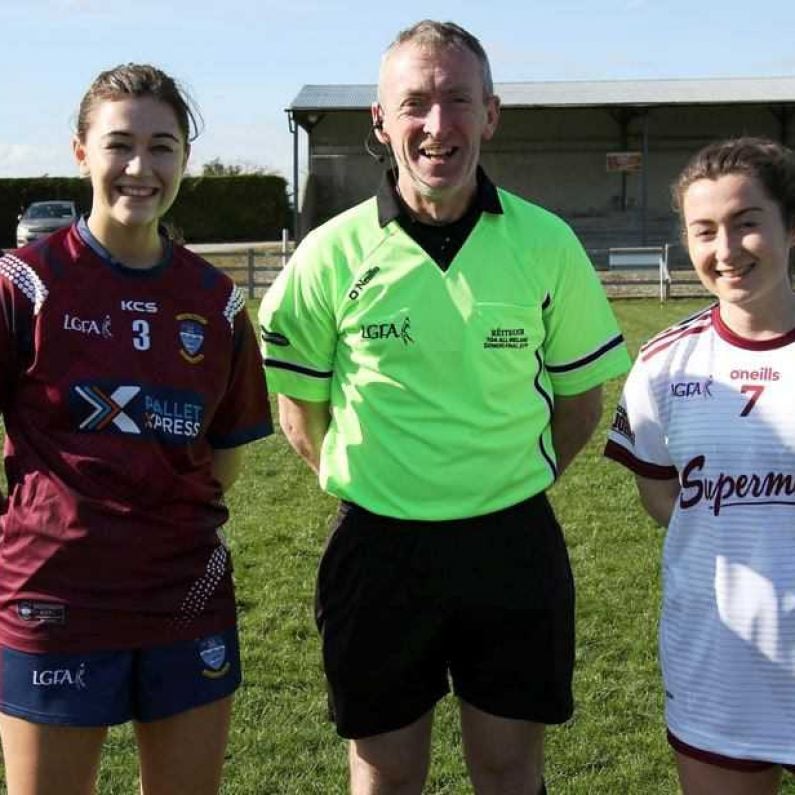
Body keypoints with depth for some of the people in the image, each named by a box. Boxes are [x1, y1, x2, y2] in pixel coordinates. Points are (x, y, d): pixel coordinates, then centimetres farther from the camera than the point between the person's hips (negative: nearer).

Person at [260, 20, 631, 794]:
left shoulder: (547, 245, -5)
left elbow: (579, 395, 7)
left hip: (513, 546, 1)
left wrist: (512, 485, 5)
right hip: (379, 547, 0)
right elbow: (298, 408, 5)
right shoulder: (332, 254, -7)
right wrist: (365, 485, 2)